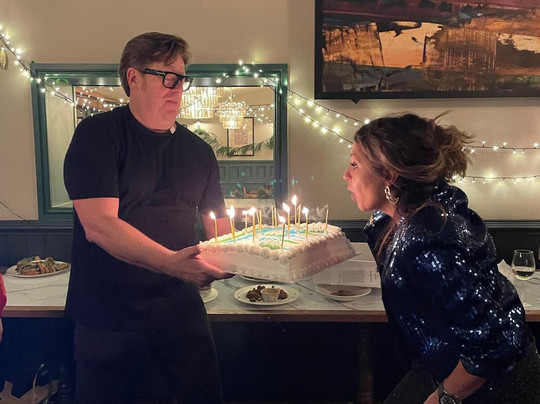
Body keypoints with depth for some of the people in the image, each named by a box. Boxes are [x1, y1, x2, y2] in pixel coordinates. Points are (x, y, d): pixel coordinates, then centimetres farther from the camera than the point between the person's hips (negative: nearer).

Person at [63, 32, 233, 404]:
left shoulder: (198, 151, 6)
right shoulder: (98, 135, -9)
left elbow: (220, 229, 10)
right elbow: (98, 226, -21)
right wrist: (171, 262, -32)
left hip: (181, 308, 4)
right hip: (108, 314, -3)